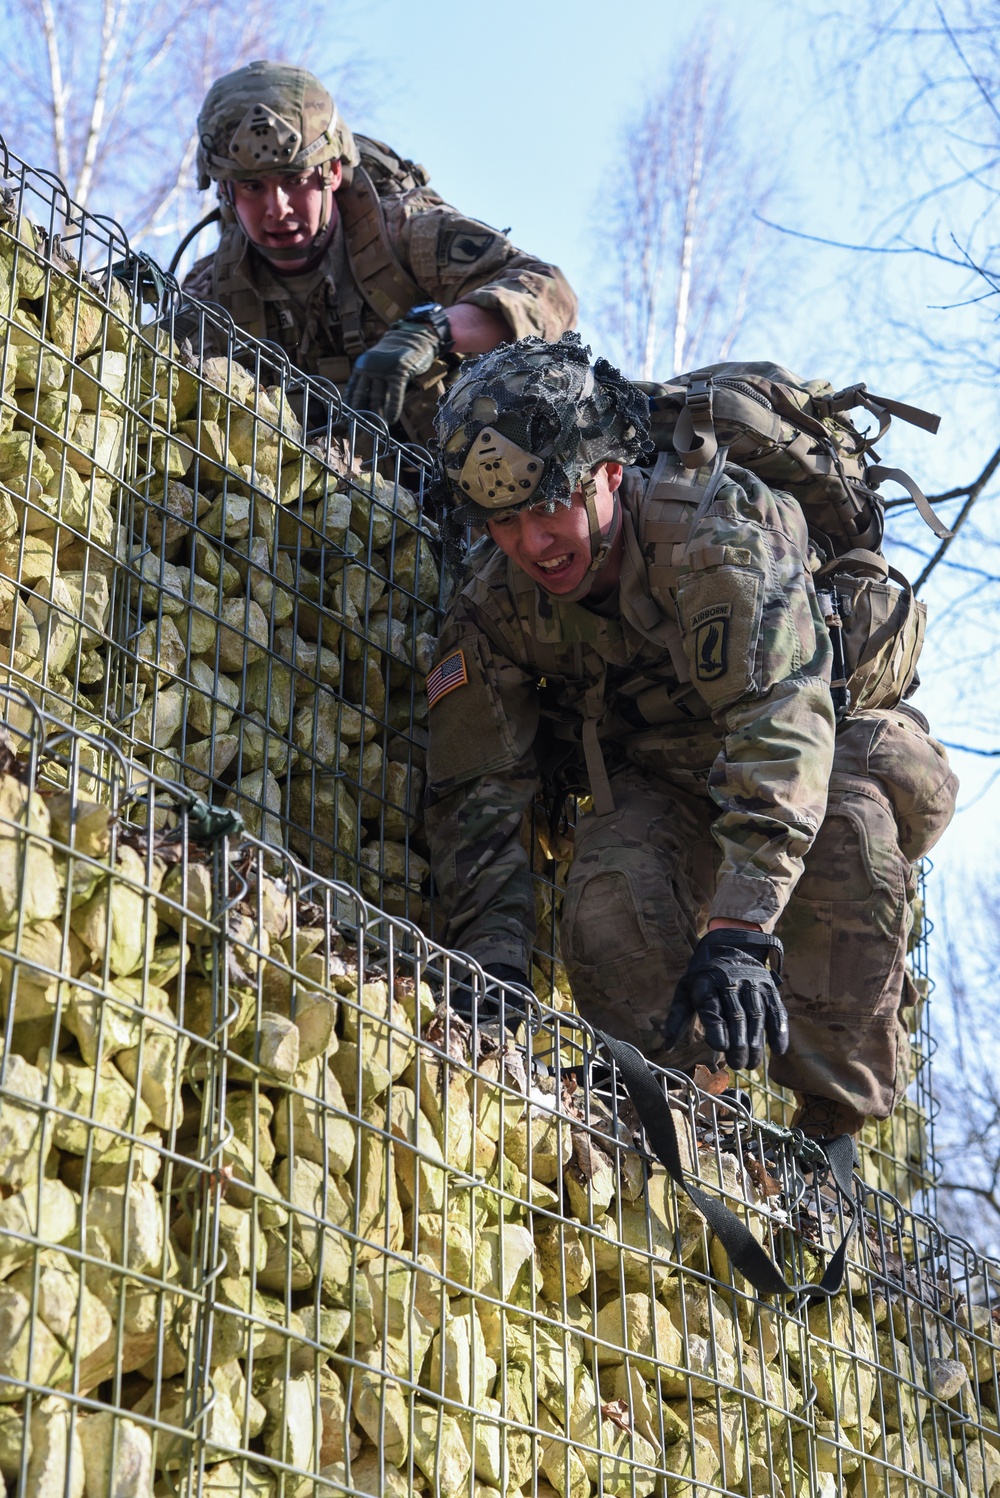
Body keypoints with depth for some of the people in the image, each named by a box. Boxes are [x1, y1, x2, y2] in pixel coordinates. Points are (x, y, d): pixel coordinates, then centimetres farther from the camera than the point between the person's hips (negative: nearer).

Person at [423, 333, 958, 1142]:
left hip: (834, 750, -3)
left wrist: (736, 935, -55)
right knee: (609, 904, -29)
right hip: (662, 789, 3)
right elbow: (476, 797, -15)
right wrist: (494, 959, -32)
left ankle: (839, 1122, -24)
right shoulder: (494, 608, -16)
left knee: (843, 827, -37)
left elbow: (781, 726, -45)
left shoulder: (711, 534, -34)